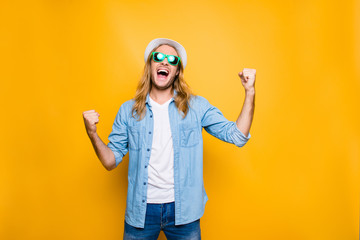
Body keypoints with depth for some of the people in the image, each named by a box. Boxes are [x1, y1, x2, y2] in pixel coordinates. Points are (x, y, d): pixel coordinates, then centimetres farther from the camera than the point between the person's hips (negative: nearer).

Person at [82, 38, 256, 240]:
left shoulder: (197, 106, -1)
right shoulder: (128, 110, 2)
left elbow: (237, 136, -4)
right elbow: (111, 161, 3)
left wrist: (250, 93, -12)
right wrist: (93, 134, -14)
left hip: (183, 210, 0)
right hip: (141, 211, 1)